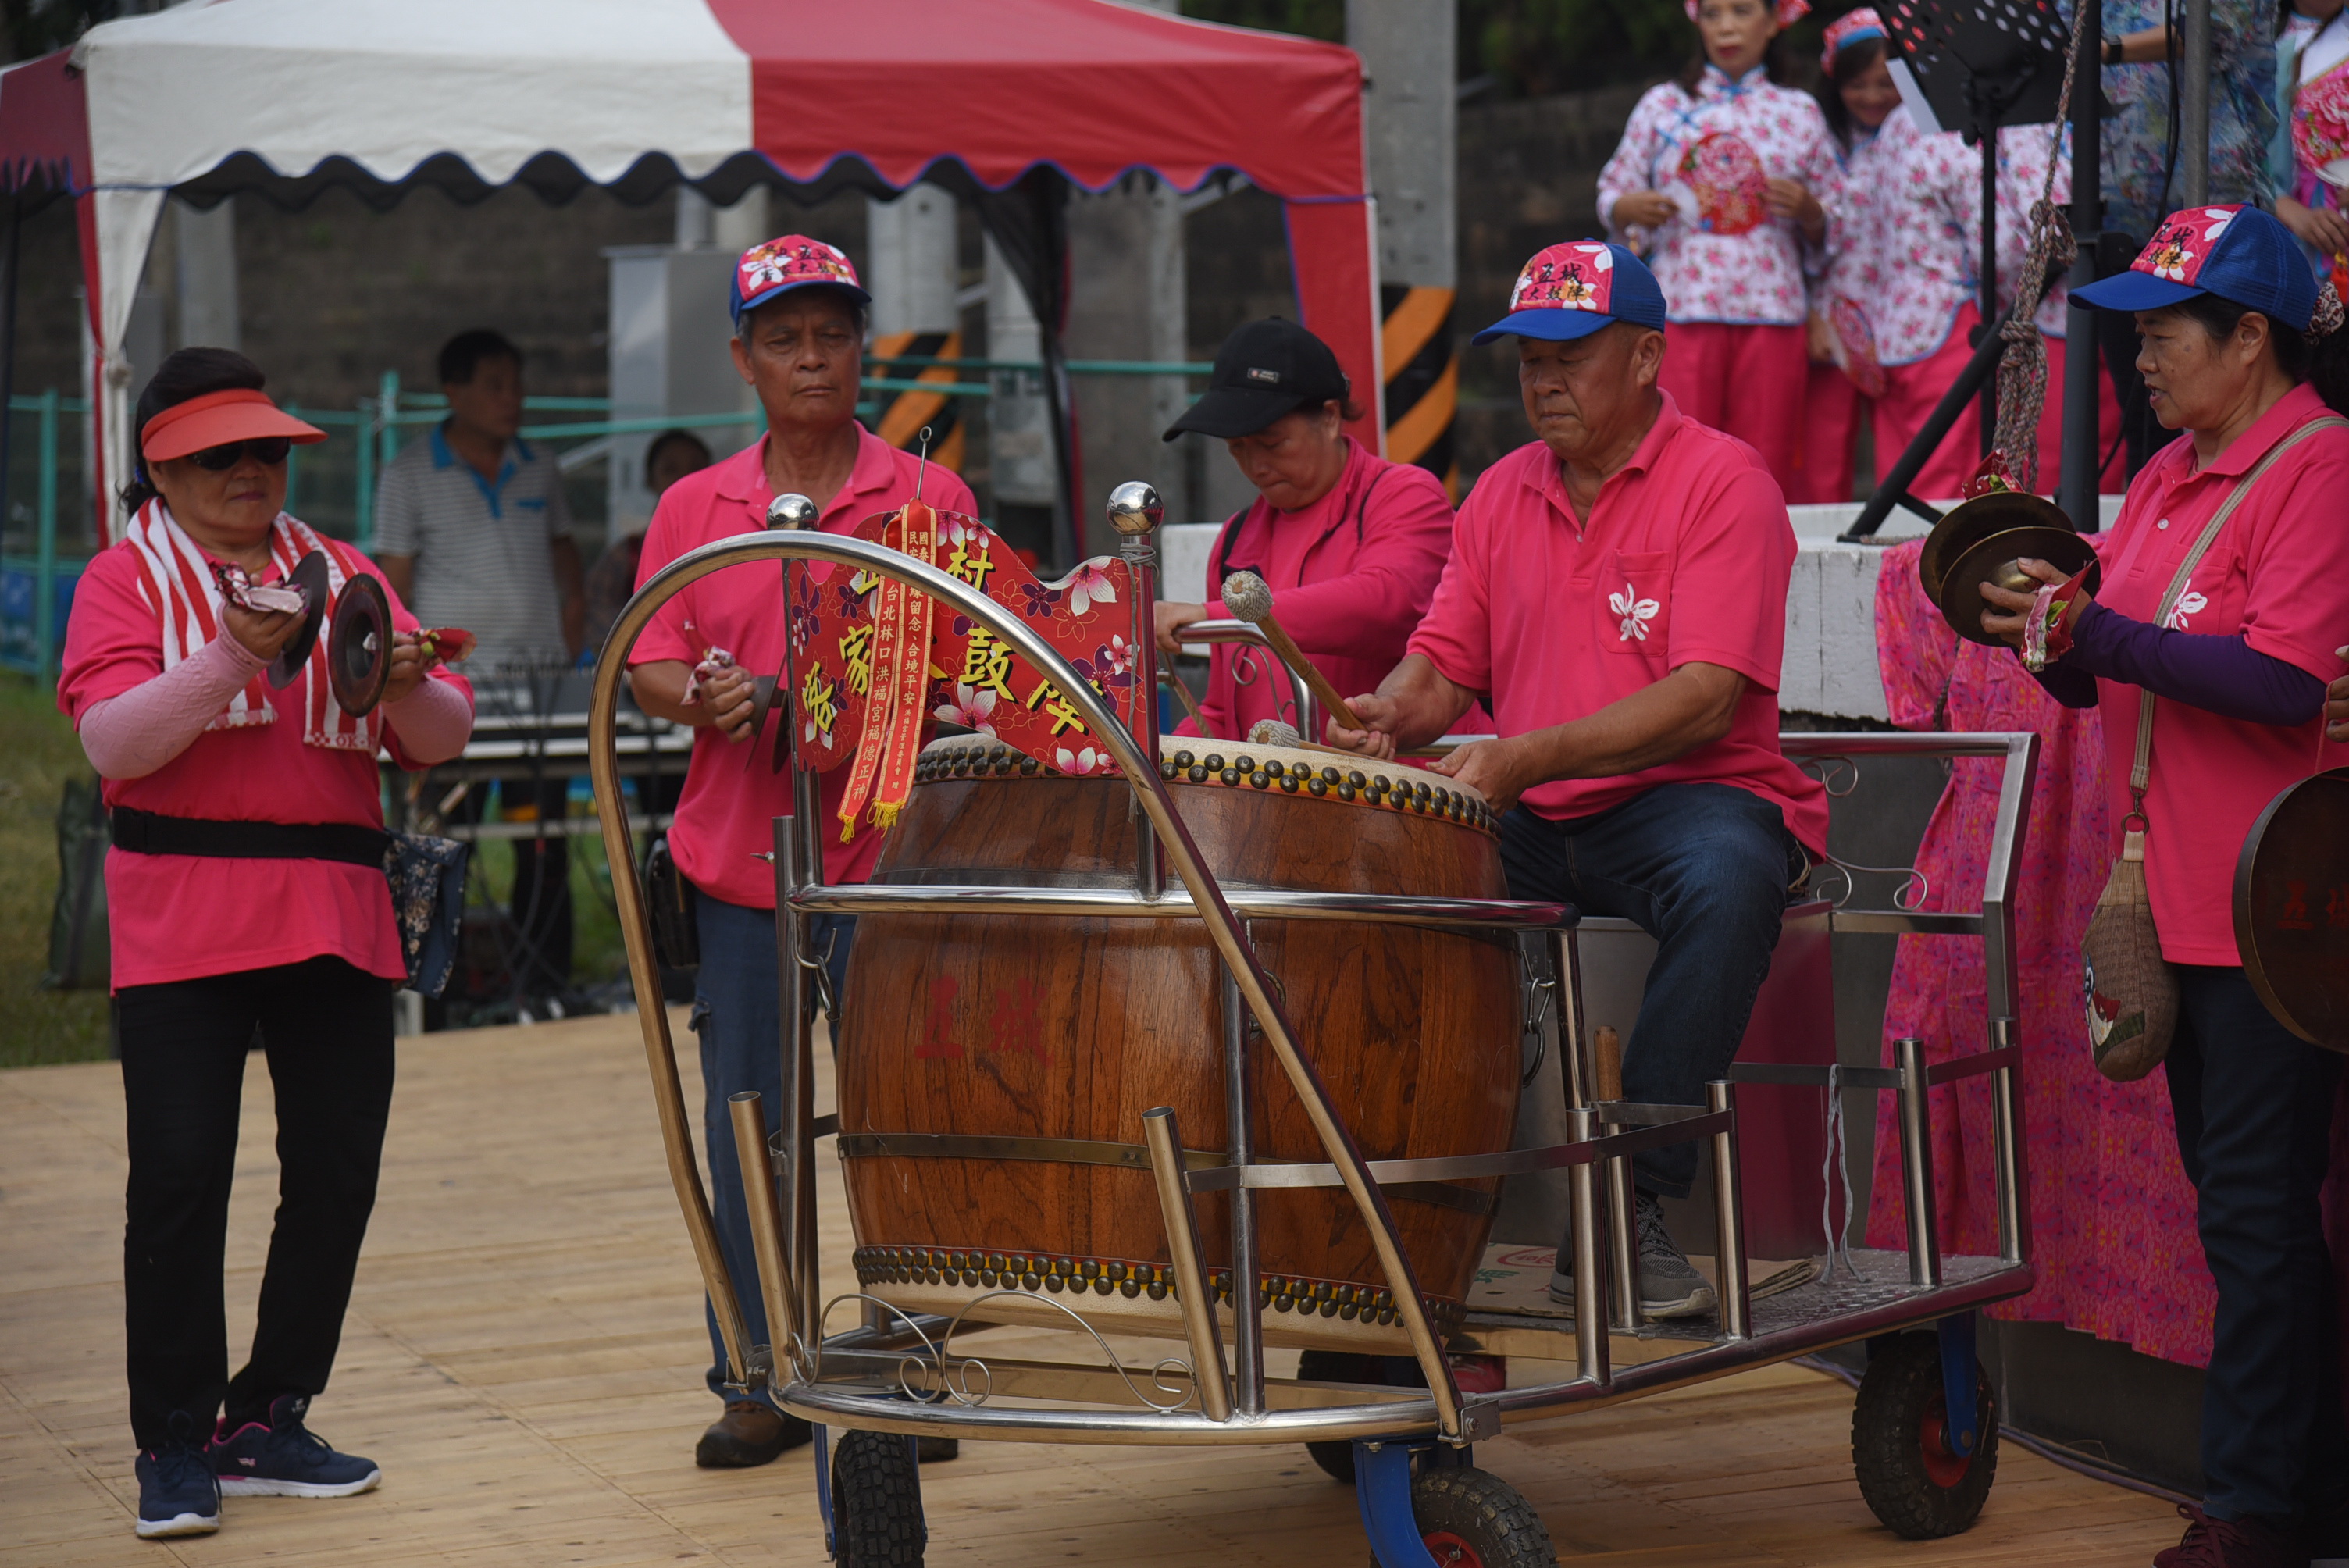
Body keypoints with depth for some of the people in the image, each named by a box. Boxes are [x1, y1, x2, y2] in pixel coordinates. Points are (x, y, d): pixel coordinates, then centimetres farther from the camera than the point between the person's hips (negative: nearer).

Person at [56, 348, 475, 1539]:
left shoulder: (345, 577, 15)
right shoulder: (125, 580, 4)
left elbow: (442, 744, 11)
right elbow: (113, 744, -11)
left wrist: (406, 689, -12)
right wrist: (236, 657, -23)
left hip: (336, 921, 4)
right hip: (180, 925, -4)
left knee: (337, 1172, 3)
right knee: (180, 1174, -8)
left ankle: (267, 1421, 14)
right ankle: (173, 1444, 0)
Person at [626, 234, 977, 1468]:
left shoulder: (930, 499, 5)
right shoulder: (694, 510, 10)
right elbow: (650, 665, 6)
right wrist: (706, 697, -15)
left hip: (887, 856, -2)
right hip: (742, 859, 2)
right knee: (746, 1130, 4)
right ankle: (759, 1383, 14)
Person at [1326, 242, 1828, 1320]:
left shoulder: (1722, 482, -6)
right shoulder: (1501, 494, 14)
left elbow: (1704, 700, -18)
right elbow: (1443, 663, 13)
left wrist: (1530, 757, -28)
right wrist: (1391, 717, -12)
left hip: (1687, 799, -5)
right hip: (1531, 826, 5)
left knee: (1729, 880, -38)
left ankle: (1631, 1204, -31)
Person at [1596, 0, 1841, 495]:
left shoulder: (1800, 113, 13)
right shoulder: (1662, 106, 12)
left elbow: (1835, 226, 15)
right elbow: (1614, 193, 14)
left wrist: (1807, 210, -6)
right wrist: (1630, 208, -8)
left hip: (1772, 311, 1)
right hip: (1683, 310, -1)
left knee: (1765, 468, -2)